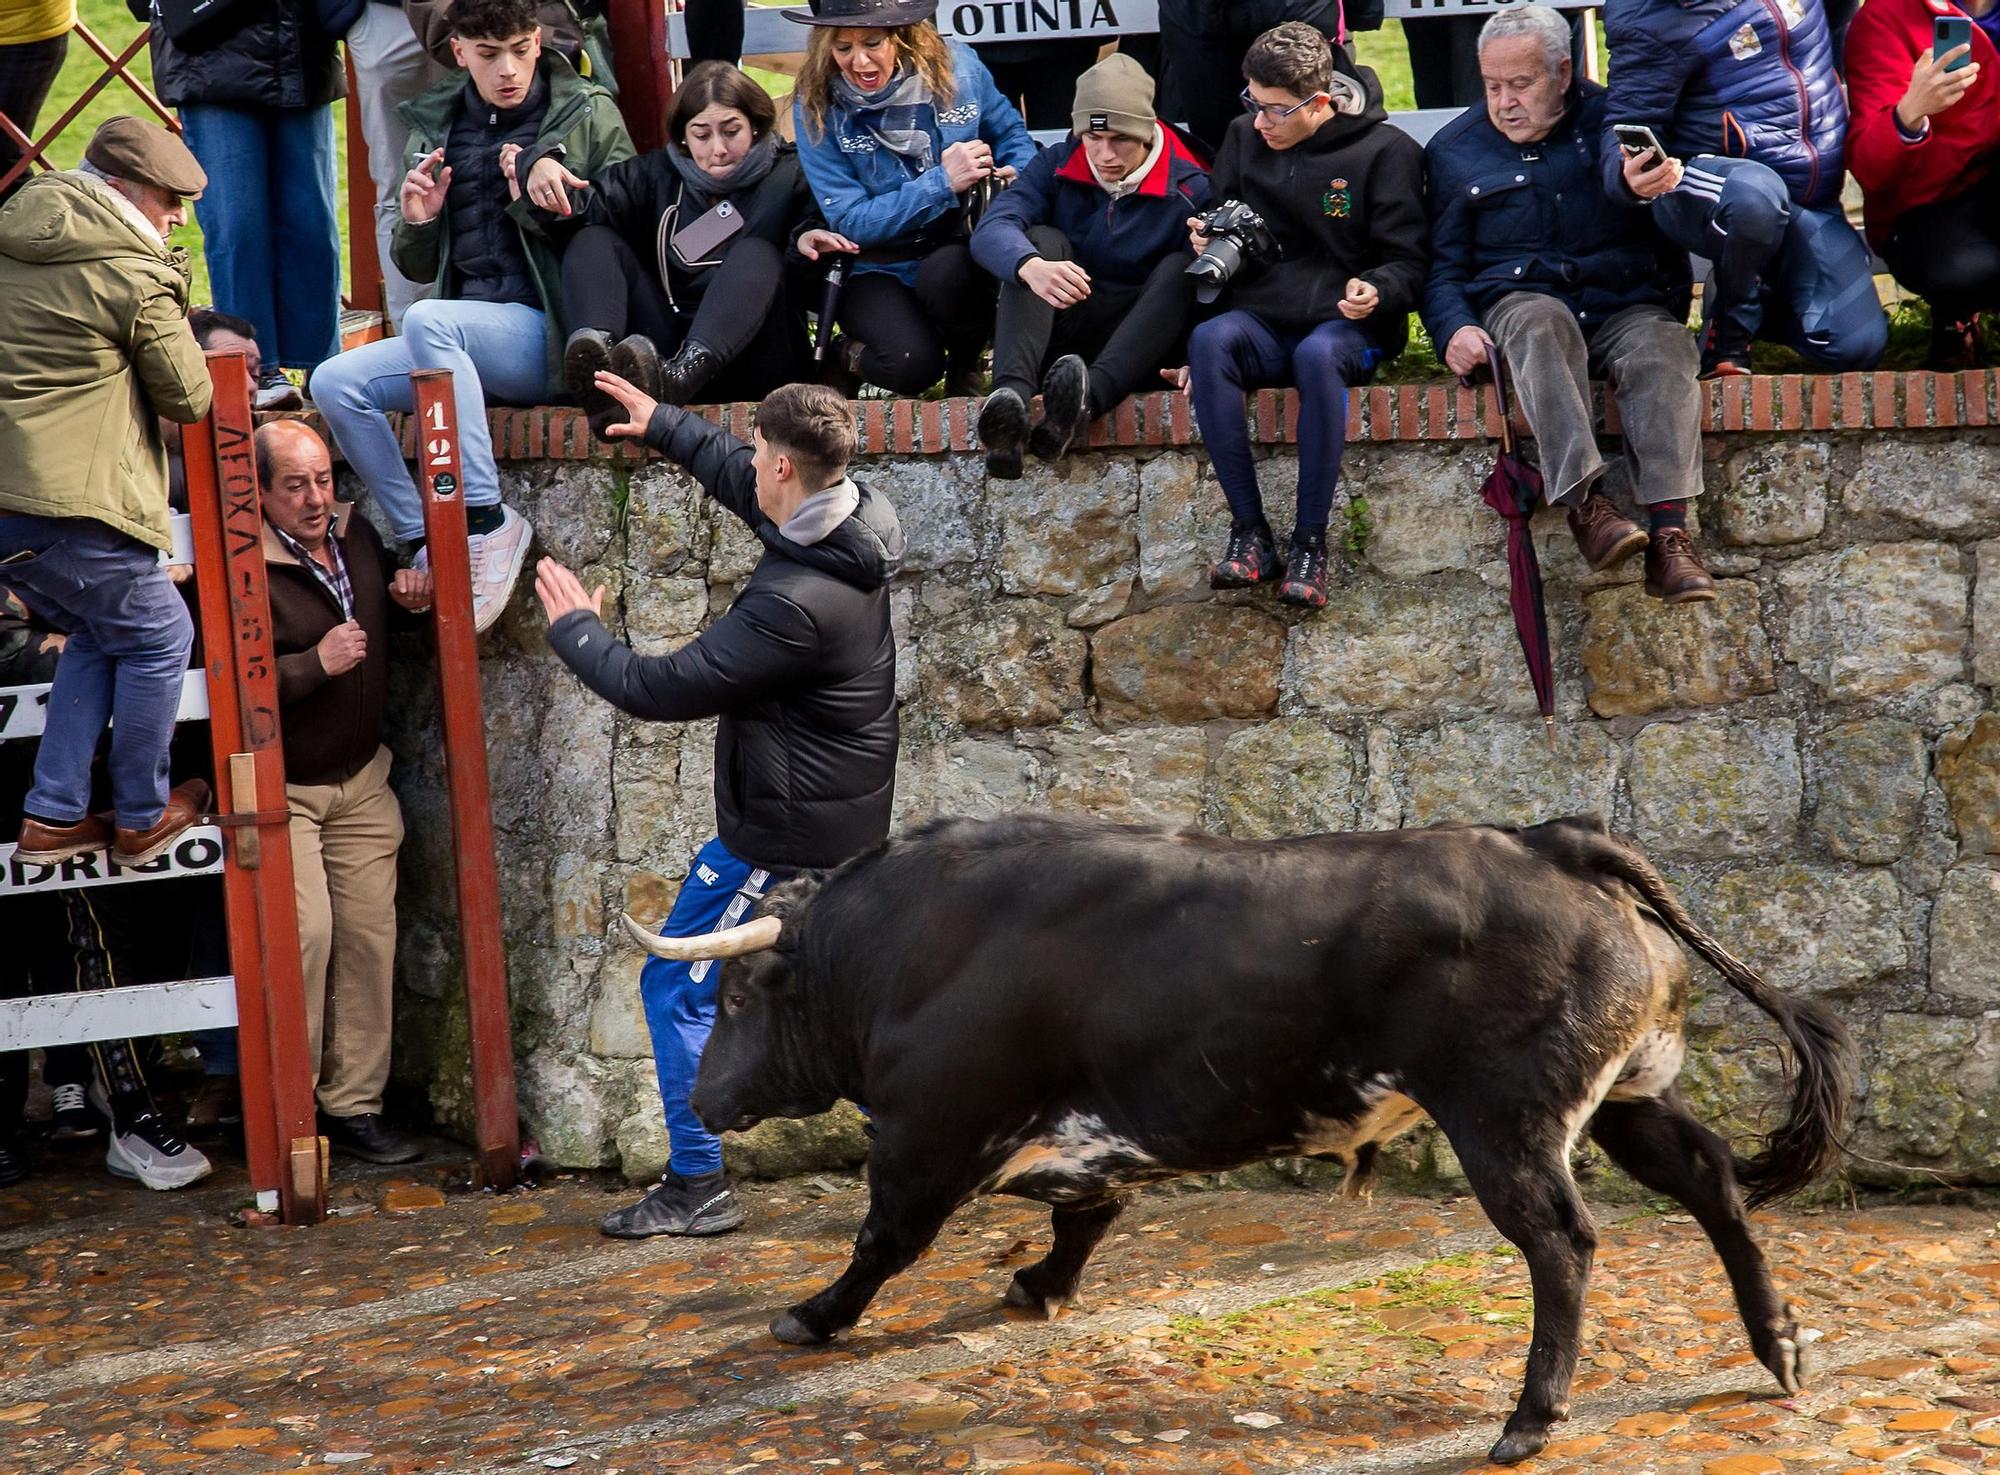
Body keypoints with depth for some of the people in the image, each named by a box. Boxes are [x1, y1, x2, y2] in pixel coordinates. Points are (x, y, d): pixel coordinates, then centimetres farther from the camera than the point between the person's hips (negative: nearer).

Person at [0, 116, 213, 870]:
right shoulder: (134, 274, -9)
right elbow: (189, 398, -1)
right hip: (68, 503, -8)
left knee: (100, 633, 24)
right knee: (158, 637, 12)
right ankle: (142, 818, 19)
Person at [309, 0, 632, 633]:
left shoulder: (589, 115, 2)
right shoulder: (434, 126, 14)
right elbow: (419, 269, 20)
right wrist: (416, 223, -3)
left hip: (549, 334, -5)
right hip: (461, 336, 5)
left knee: (428, 320, -33)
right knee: (334, 384, -16)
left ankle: (486, 521, -28)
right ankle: (427, 543, -13)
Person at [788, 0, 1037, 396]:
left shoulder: (956, 67, -6)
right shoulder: (817, 108, -10)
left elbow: (1012, 135, 11)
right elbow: (850, 222, -12)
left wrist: (1016, 178, -13)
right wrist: (942, 182, -21)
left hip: (957, 249, 2)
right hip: (878, 270, -2)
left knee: (946, 274, -35)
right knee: (912, 365, -30)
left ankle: (967, 361, -2)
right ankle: (845, 357, 6)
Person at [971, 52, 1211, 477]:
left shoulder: (1190, 189, -4)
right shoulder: (1056, 167, 0)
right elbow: (992, 229, -17)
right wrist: (1030, 266, -41)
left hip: (1138, 341, -1)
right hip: (1056, 330, 1)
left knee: (1180, 267, -26)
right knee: (1043, 239, -21)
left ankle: (1089, 398, -52)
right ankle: (1011, 394, -48)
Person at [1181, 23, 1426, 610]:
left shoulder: (1386, 150, 0)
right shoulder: (1244, 139, 11)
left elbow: (1408, 263, 0)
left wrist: (1377, 291, -23)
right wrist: (1206, 243, -3)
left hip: (1348, 326, -3)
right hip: (1262, 324, 3)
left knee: (1318, 354, -40)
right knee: (1208, 339, -32)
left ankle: (1311, 543, -31)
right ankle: (1250, 532, -31)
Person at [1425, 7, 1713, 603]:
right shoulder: (1455, 149, 14)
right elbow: (1443, 264, 12)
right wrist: (1454, 329, -6)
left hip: (1624, 306, 1)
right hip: (1519, 303, 0)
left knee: (1661, 348, -34)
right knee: (1541, 321, -37)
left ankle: (1668, 534, -45)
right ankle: (1584, 504, -51)